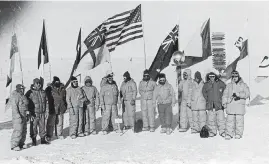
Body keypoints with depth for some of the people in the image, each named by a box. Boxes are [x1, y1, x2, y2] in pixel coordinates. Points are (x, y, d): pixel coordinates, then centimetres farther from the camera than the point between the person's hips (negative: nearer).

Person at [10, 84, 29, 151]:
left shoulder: (23, 96, 14)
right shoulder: (15, 96, -14)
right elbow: (14, 107, -19)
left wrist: (27, 113, 16)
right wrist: (18, 116, -23)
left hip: (24, 116, 9)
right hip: (18, 116, -9)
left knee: (24, 130, 12)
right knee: (18, 131, -10)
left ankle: (21, 144, 22)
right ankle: (14, 145, -1)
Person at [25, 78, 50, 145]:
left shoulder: (43, 92, 9)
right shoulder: (30, 93, -6)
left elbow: (46, 102, 16)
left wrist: (46, 112, 12)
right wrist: (31, 113, -11)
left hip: (42, 113, 4)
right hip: (34, 113, -4)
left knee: (42, 126, 10)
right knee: (33, 127, 1)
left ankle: (43, 139, 23)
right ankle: (34, 140, 14)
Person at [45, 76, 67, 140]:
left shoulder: (62, 89, 8)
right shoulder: (49, 89, -6)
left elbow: (65, 98, 18)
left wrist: (65, 106, 16)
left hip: (61, 109, 4)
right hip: (52, 109, -4)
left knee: (60, 122, 11)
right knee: (51, 122, 1)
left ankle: (59, 134, 23)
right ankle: (49, 135, 12)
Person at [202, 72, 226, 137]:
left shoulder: (220, 83, 0)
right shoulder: (206, 85, 7)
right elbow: (204, 92, 22)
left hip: (219, 105, -2)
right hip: (210, 105, 2)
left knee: (221, 119, -3)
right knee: (211, 120, 4)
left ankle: (222, 131, 9)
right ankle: (212, 131, 16)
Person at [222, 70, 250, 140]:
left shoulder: (243, 85, 9)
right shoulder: (229, 85, 15)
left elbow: (247, 94, -2)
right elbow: (225, 94, 14)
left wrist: (239, 94, -17)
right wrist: (224, 103, 3)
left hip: (240, 105, -2)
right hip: (230, 105, 2)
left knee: (239, 120, -1)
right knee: (230, 120, -1)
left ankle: (238, 134, 10)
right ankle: (229, 134, 5)